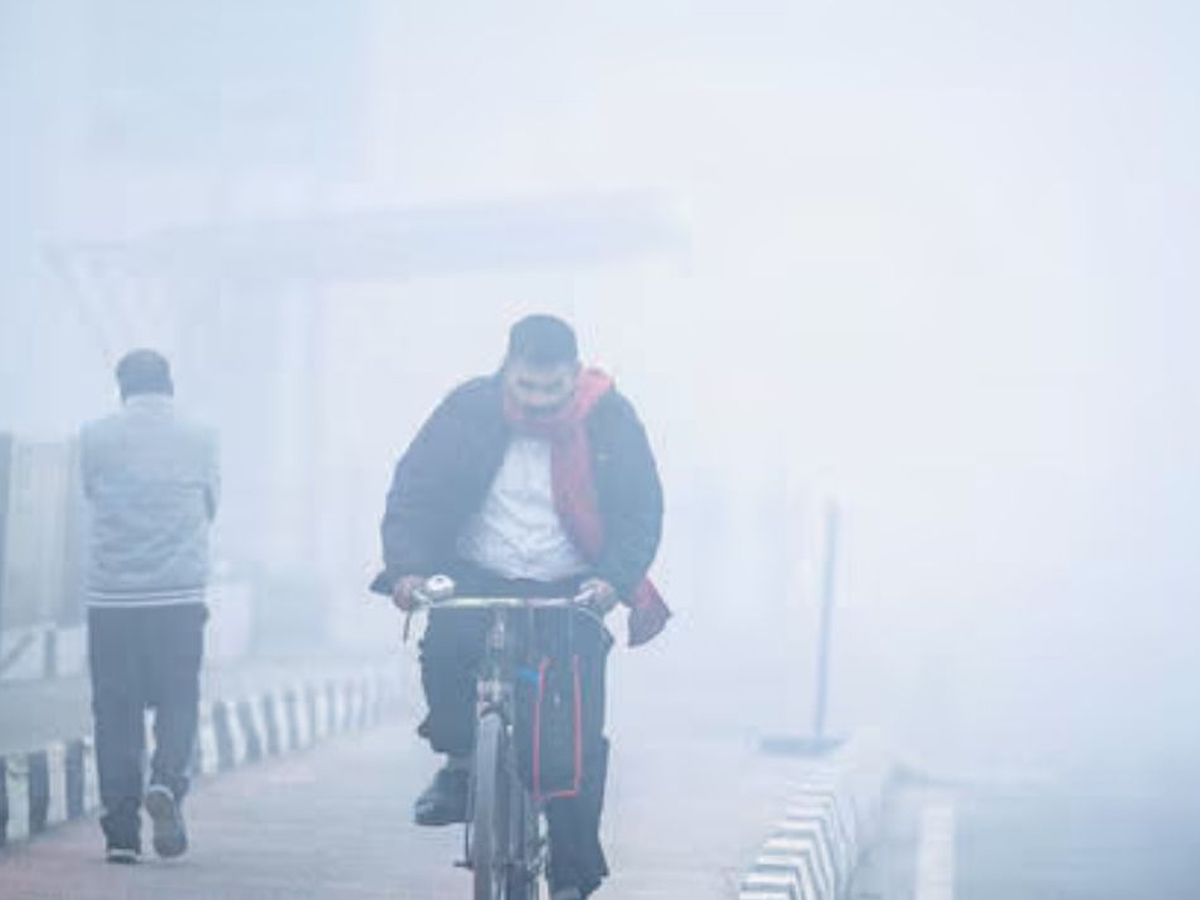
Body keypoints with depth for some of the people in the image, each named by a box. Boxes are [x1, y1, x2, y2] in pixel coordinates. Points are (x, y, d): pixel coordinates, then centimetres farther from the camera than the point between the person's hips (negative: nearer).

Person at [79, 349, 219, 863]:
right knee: (178, 702, 9)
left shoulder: (95, 438, -1)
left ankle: (121, 833, 4)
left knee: (115, 711, 6)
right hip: (180, 596, 0)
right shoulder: (200, 441, 1)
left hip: (111, 597, 0)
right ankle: (167, 782, -18)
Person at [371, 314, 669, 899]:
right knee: (447, 641, -33)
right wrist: (407, 567, -20)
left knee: (580, 739, -10)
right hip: (477, 581, 0)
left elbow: (642, 510, -3)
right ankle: (458, 764, -8)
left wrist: (614, 578, -20)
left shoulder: (609, 418, -6)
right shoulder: (469, 410, -6)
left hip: (570, 593, 0)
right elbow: (413, 493, -3)